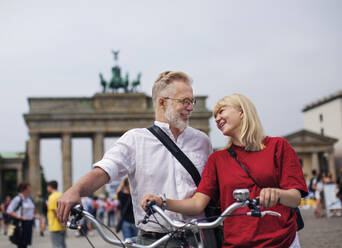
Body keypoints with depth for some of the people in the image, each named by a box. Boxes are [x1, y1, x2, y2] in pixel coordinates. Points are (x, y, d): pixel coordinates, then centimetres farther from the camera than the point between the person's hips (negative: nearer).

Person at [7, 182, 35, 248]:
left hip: (29, 223, 8)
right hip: (21, 223, -8)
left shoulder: (29, 198, 13)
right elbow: (9, 210, -14)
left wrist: (33, 215, 11)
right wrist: (19, 217, -21)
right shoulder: (18, 199, -11)